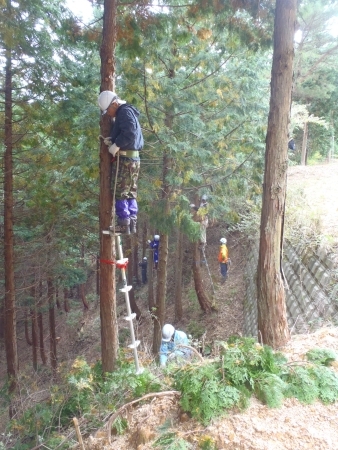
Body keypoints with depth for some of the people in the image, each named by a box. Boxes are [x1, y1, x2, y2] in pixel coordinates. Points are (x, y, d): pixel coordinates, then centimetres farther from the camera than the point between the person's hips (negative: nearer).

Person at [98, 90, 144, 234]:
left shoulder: (125, 112, -9)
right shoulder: (127, 113, 22)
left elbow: (130, 133, -23)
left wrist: (116, 145, -16)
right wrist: (111, 141, 6)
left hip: (124, 159, -10)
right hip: (133, 159, 10)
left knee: (120, 192, -6)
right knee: (131, 193, 10)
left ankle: (124, 224, -4)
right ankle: (132, 223, 14)